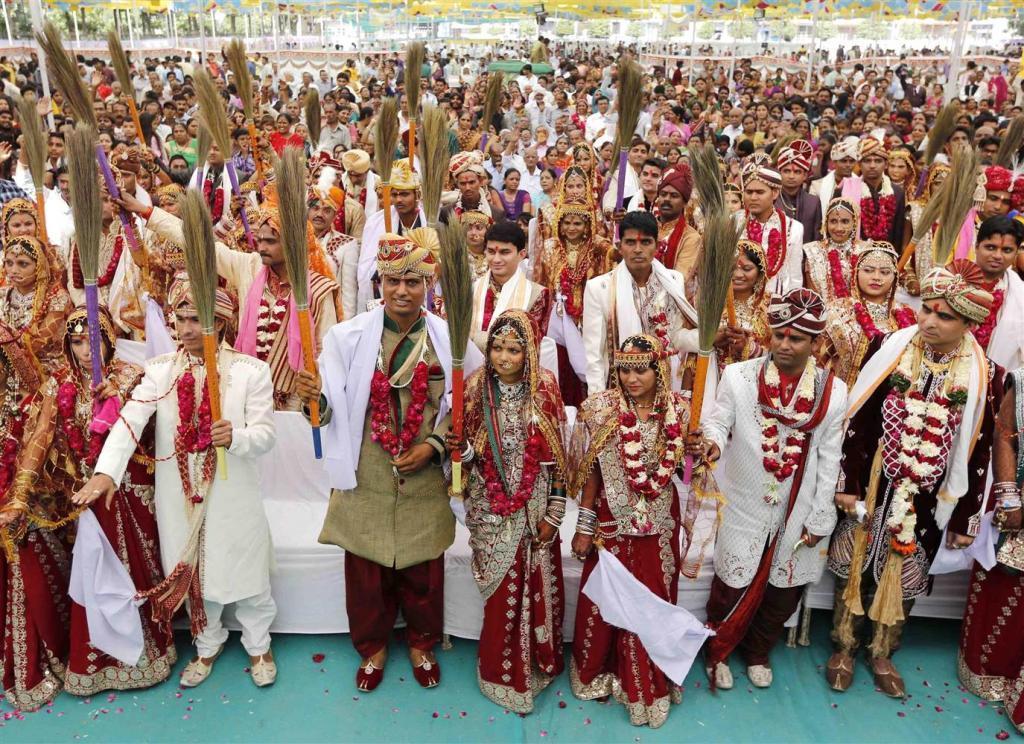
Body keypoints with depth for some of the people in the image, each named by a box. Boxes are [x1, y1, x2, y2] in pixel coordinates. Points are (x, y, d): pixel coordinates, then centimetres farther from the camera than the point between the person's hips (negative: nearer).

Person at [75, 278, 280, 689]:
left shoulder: (251, 370, -7)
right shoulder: (160, 369, -1)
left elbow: (265, 433, -10)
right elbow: (130, 419, -14)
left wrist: (236, 436, -32)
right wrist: (105, 471, -29)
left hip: (234, 494, -2)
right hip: (180, 493, 2)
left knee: (245, 570, 10)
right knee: (193, 572, 16)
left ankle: (258, 646, 34)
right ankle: (208, 645, 40)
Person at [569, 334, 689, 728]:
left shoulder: (677, 409, -6)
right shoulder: (602, 408, -12)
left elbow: (677, 466, 7)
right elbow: (592, 471, -7)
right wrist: (584, 526, -6)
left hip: (659, 521, 2)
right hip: (613, 519, -2)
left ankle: (649, 681, 34)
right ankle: (598, 671, 35)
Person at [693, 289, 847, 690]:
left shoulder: (833, 391, -9)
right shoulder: (738, 376, -14)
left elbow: (829, 460, -3)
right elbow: (719, 422, -7)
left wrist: (820, 519, 0)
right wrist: (712, 443, -32)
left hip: (798, 513, 2)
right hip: (746, 507, -2)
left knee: (784, 589, 18)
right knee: (732, 586, 9)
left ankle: (758, 652, 45)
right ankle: (717, 652, 38)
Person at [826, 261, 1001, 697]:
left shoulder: (983, 377, -8)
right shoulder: (888, 350, -10)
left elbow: (977, 453, -2)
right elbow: (858, 422, -7)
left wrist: (964, 518, 1)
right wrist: (847, 484, -8)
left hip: (928, 498, 1)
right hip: (872, 486, -1)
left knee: (904, 575, 15)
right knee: (855, 563, 12)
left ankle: (882, 655, 36)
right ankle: (844, 648, 31)